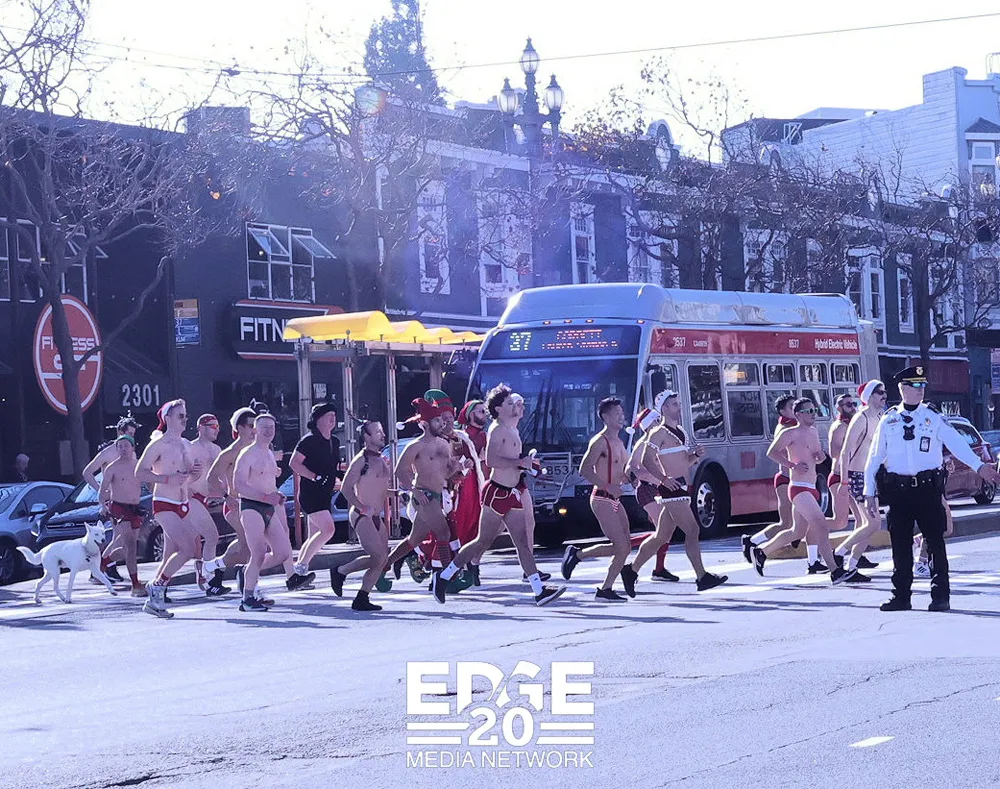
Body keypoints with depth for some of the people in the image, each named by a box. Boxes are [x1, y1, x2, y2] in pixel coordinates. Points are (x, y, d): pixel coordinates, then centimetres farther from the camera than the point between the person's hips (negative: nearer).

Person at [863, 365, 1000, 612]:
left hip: (928, 487, -1)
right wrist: (869, 493, 8)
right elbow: (874, 458, 10)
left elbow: (956, 442, -4)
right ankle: (901, 596, 14)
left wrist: (979, 466, -18)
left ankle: (940, 595, 6)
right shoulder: (889, 420, 7)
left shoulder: (933, 417, 4)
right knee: (900, 544, 5)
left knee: (935, 542, -1)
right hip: (898, 488, 1)